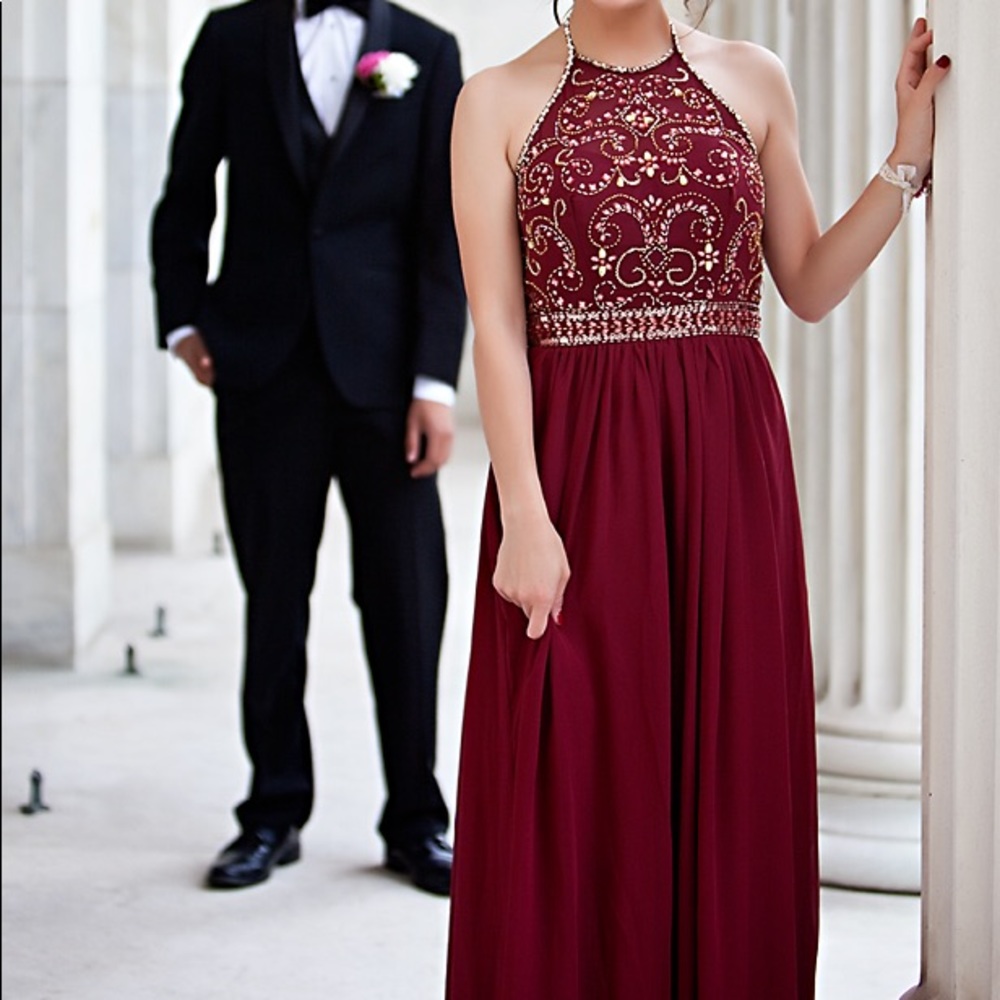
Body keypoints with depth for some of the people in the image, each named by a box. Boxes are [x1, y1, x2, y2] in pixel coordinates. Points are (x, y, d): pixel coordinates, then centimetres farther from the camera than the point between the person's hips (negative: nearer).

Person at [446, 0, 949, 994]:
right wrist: (524, 519, -13)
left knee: (730, 773, 6)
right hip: (572, 462, -2)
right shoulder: (498, 101, 3)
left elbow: (810, 286, 12)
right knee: (574, 791, 1)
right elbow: (496, 325, -4)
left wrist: (909, 153, 3)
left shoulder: (751, 80, 10)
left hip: (729, 462, 2)